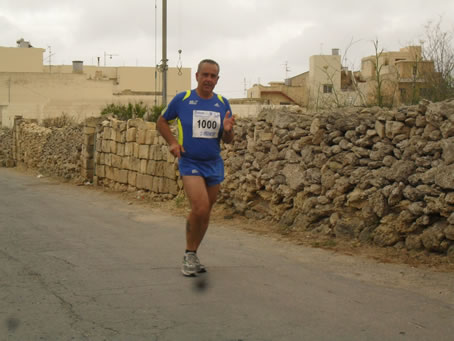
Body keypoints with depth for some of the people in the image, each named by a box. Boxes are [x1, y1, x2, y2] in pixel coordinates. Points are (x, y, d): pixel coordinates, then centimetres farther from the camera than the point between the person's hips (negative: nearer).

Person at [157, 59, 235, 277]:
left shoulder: (223, 104, 6)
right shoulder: (181, 100, -3)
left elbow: (228, 140, 10)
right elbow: (162, 122, 9)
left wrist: (228, 130, -13)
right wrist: (172, 142, -7)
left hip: (214, 164, 5)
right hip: (190, 162, -4)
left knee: (205, 213, 11)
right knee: (200, 208, -20)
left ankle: (192, 256, 28)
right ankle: (189, 254, -1)